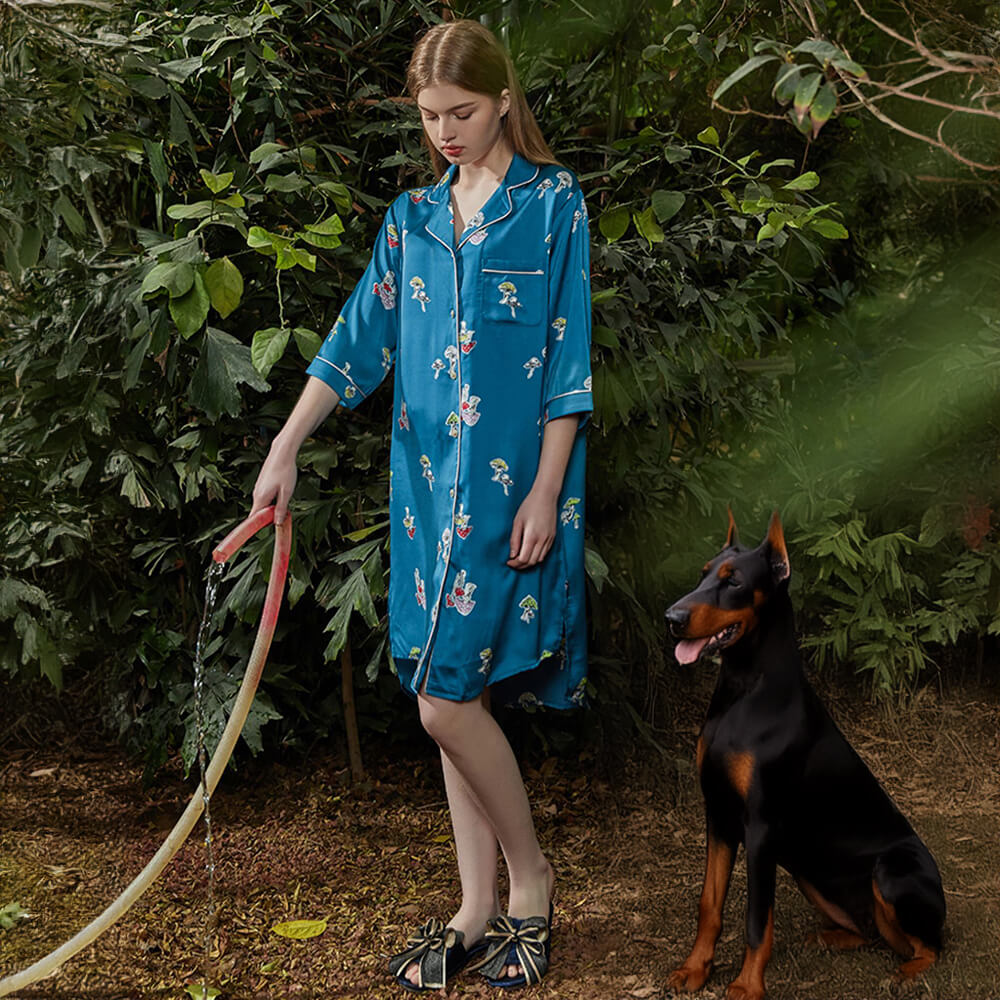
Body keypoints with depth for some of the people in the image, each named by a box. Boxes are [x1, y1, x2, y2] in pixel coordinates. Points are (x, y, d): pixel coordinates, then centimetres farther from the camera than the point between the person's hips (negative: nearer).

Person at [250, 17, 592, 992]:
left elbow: (570, 362, -7)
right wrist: (284, 449, 4)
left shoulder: (555, 205, -3)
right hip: (428, 478, 6)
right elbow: (359, 339, 11)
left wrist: (545, 493, -12)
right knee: (455, 697, 8)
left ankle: (530, 876, 14)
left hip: (513, 482, -5)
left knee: (447, 699, -9)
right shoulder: (414, 216, 12)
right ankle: (479, 909, 20)